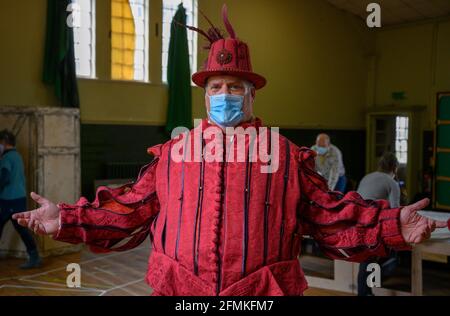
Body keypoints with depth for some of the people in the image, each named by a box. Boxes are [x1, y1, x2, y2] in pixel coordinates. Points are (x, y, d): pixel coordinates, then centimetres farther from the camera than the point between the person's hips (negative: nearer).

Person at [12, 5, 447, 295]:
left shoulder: (285, 155, 1)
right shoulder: (172, 152, 4)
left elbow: (330, 217, 2)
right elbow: (128, 211, 7)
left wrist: (392, 226, -8)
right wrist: (66, 219, 1)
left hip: (261, 290, 0)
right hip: (180, 288, 1)